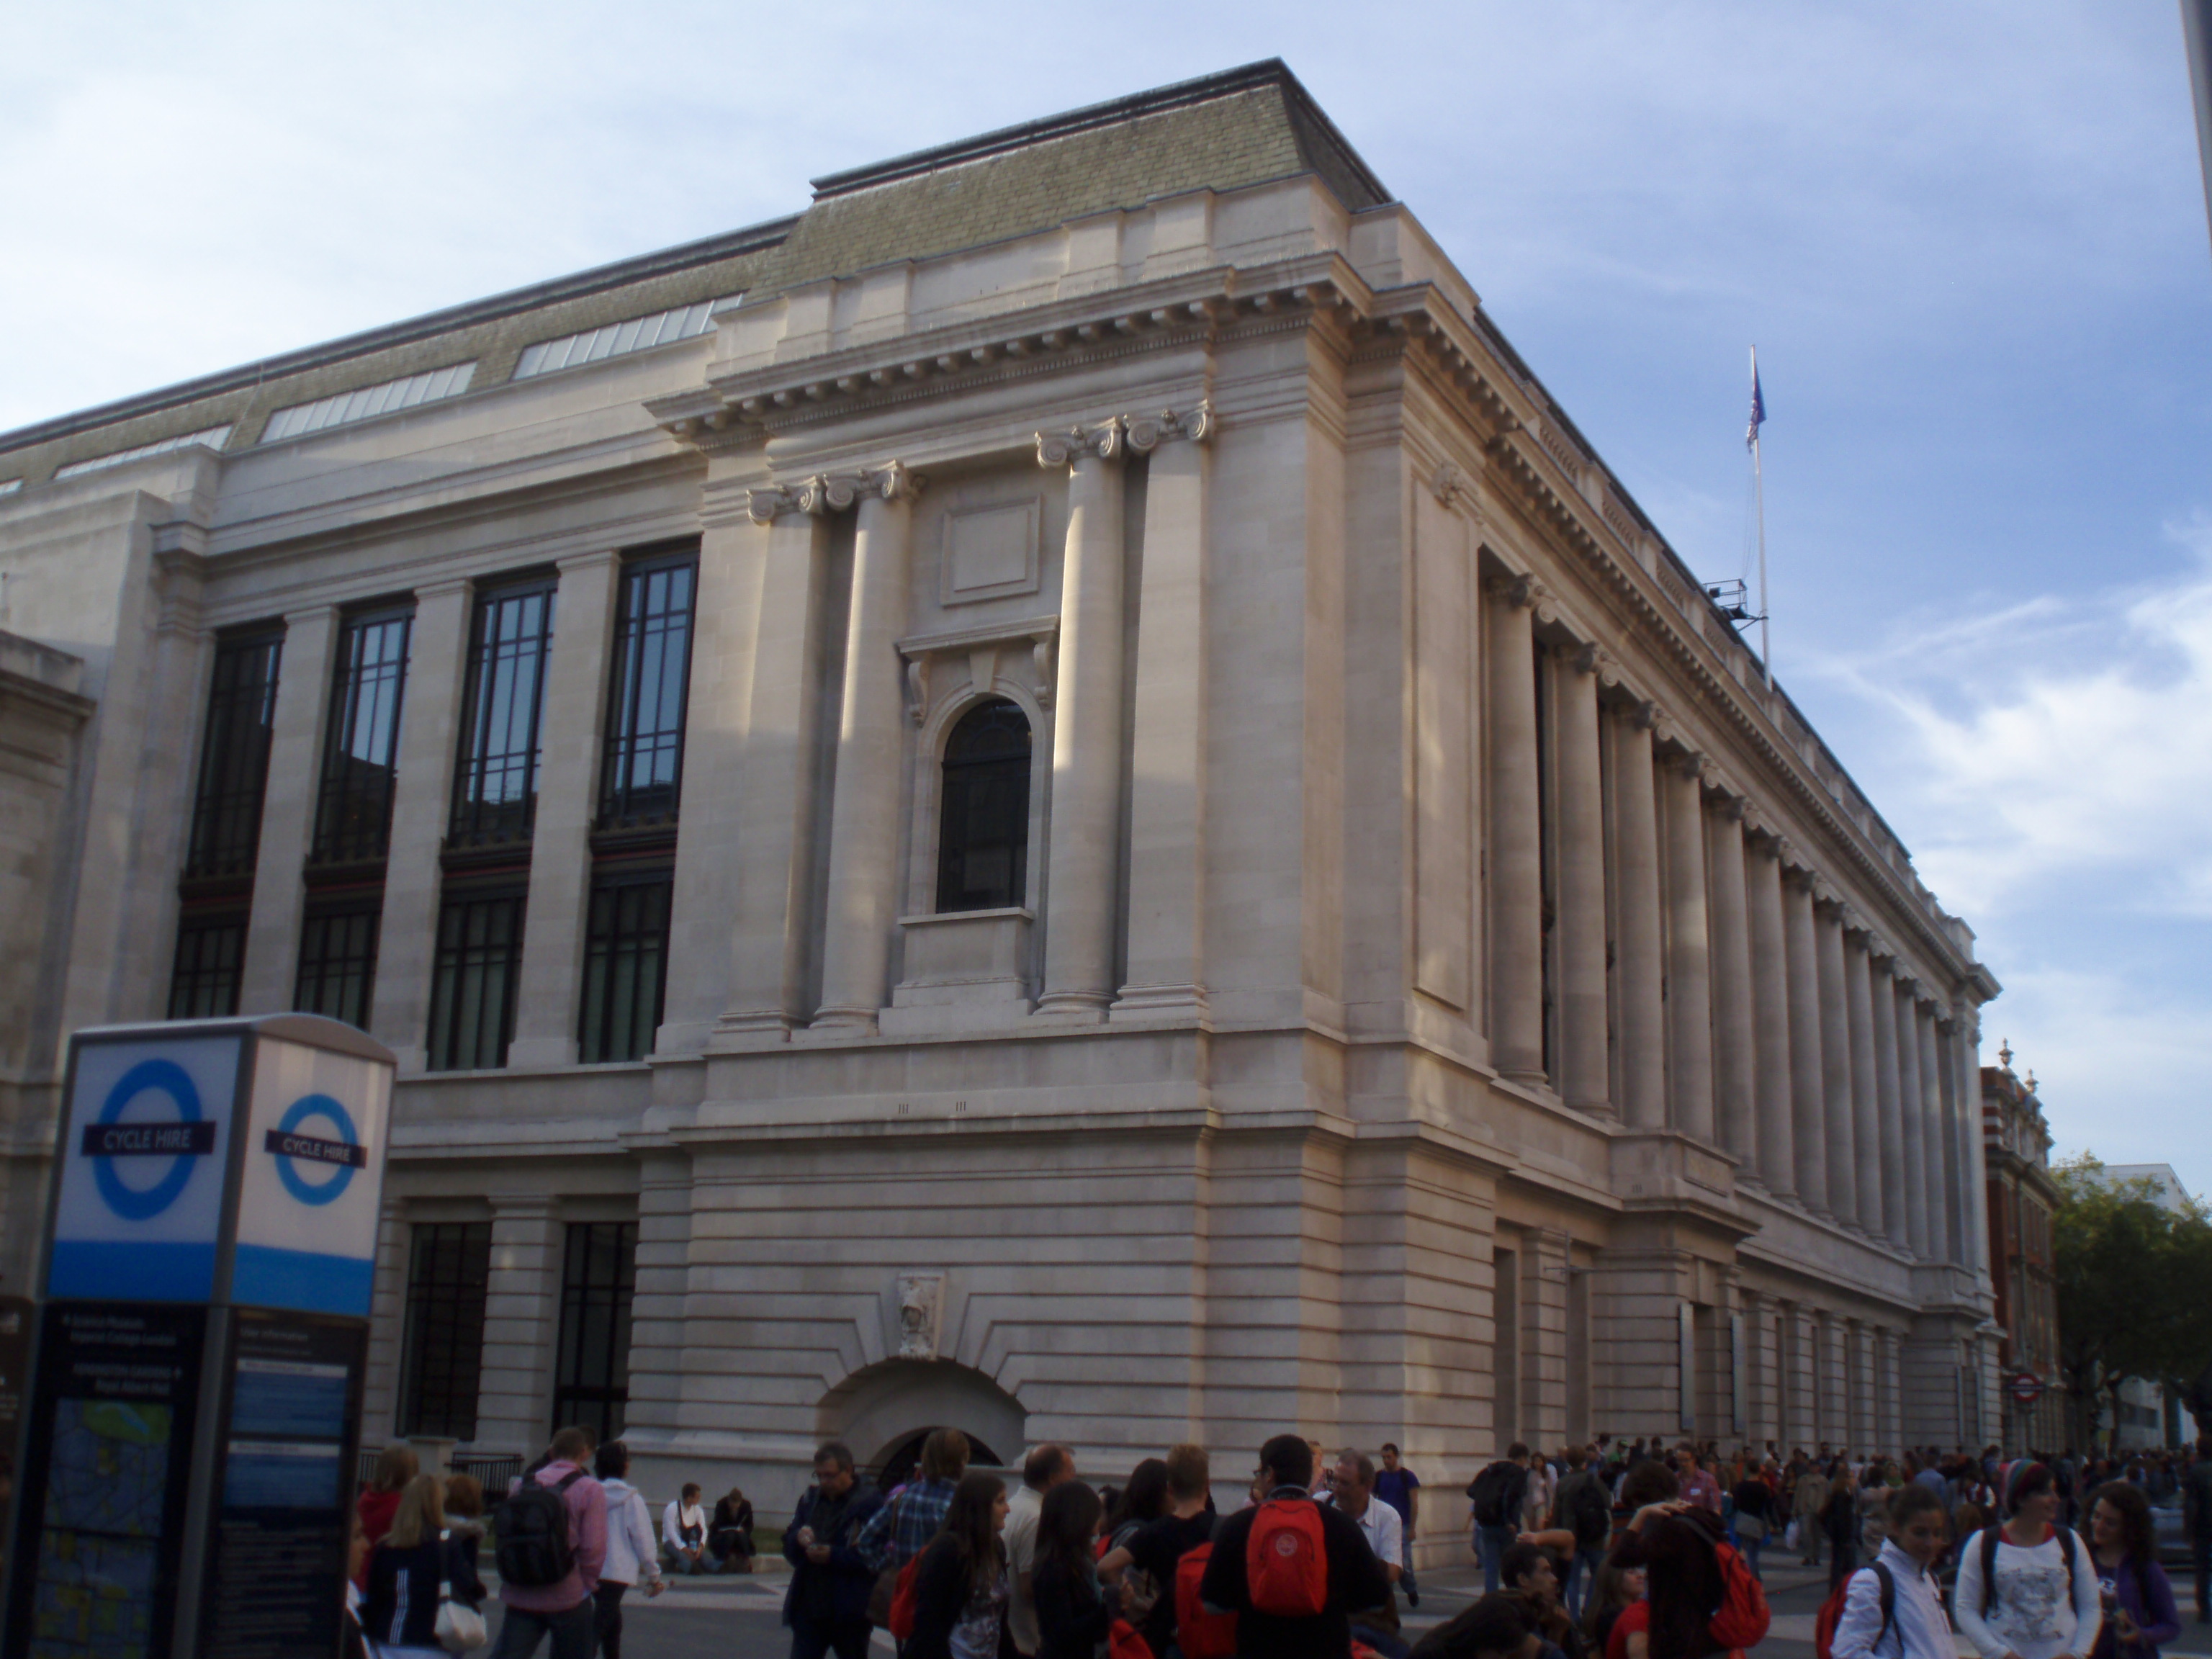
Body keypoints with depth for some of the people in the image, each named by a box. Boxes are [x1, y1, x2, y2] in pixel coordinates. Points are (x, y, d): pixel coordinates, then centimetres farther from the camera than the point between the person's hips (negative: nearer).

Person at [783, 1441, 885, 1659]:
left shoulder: (869, 1502, -8)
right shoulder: (810, 1498, 11)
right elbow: (789, 1548, 13)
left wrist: (834, 1555, -23)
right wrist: (798, 1538, -10)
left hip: (850, 1613, -4)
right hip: (808, 1607, 4)